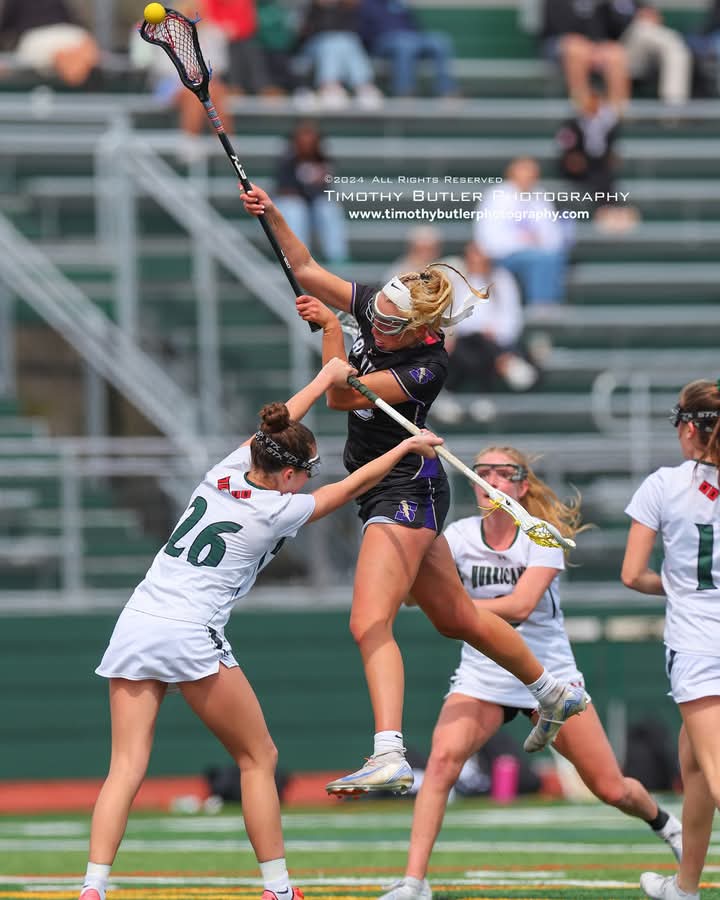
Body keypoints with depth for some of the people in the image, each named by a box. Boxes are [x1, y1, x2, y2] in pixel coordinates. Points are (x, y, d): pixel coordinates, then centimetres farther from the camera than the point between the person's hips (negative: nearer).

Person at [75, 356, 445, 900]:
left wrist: (325, 379, 44)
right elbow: (354, 485, 11)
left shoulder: (222, 475, 12)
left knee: (127, 768, -1)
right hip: (190, 636, -6)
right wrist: (408, 446, 26)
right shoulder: (276, 511, -2)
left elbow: (275, 431, 31)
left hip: (135, 626, 6)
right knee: (258, 757, 9)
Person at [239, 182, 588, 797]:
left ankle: (389, 757, -34)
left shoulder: (427, 368, -24)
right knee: (456, 617, 22)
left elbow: (341, 397, -23)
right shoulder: (376, 307, -4)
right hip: (388, 495, 9)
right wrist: (273, 216, -9)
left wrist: (330, 328, -26)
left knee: (370, 623, -23)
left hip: (407, 490, -9)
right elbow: (307, 270, 4)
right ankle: (554, 694, 40)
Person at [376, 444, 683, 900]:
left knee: (611, 789, 2)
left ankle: (665, 823, 37)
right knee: (442, 761, -26)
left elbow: (520, 606, -25)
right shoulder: (459, 536, -4)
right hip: (482, 674, 1)